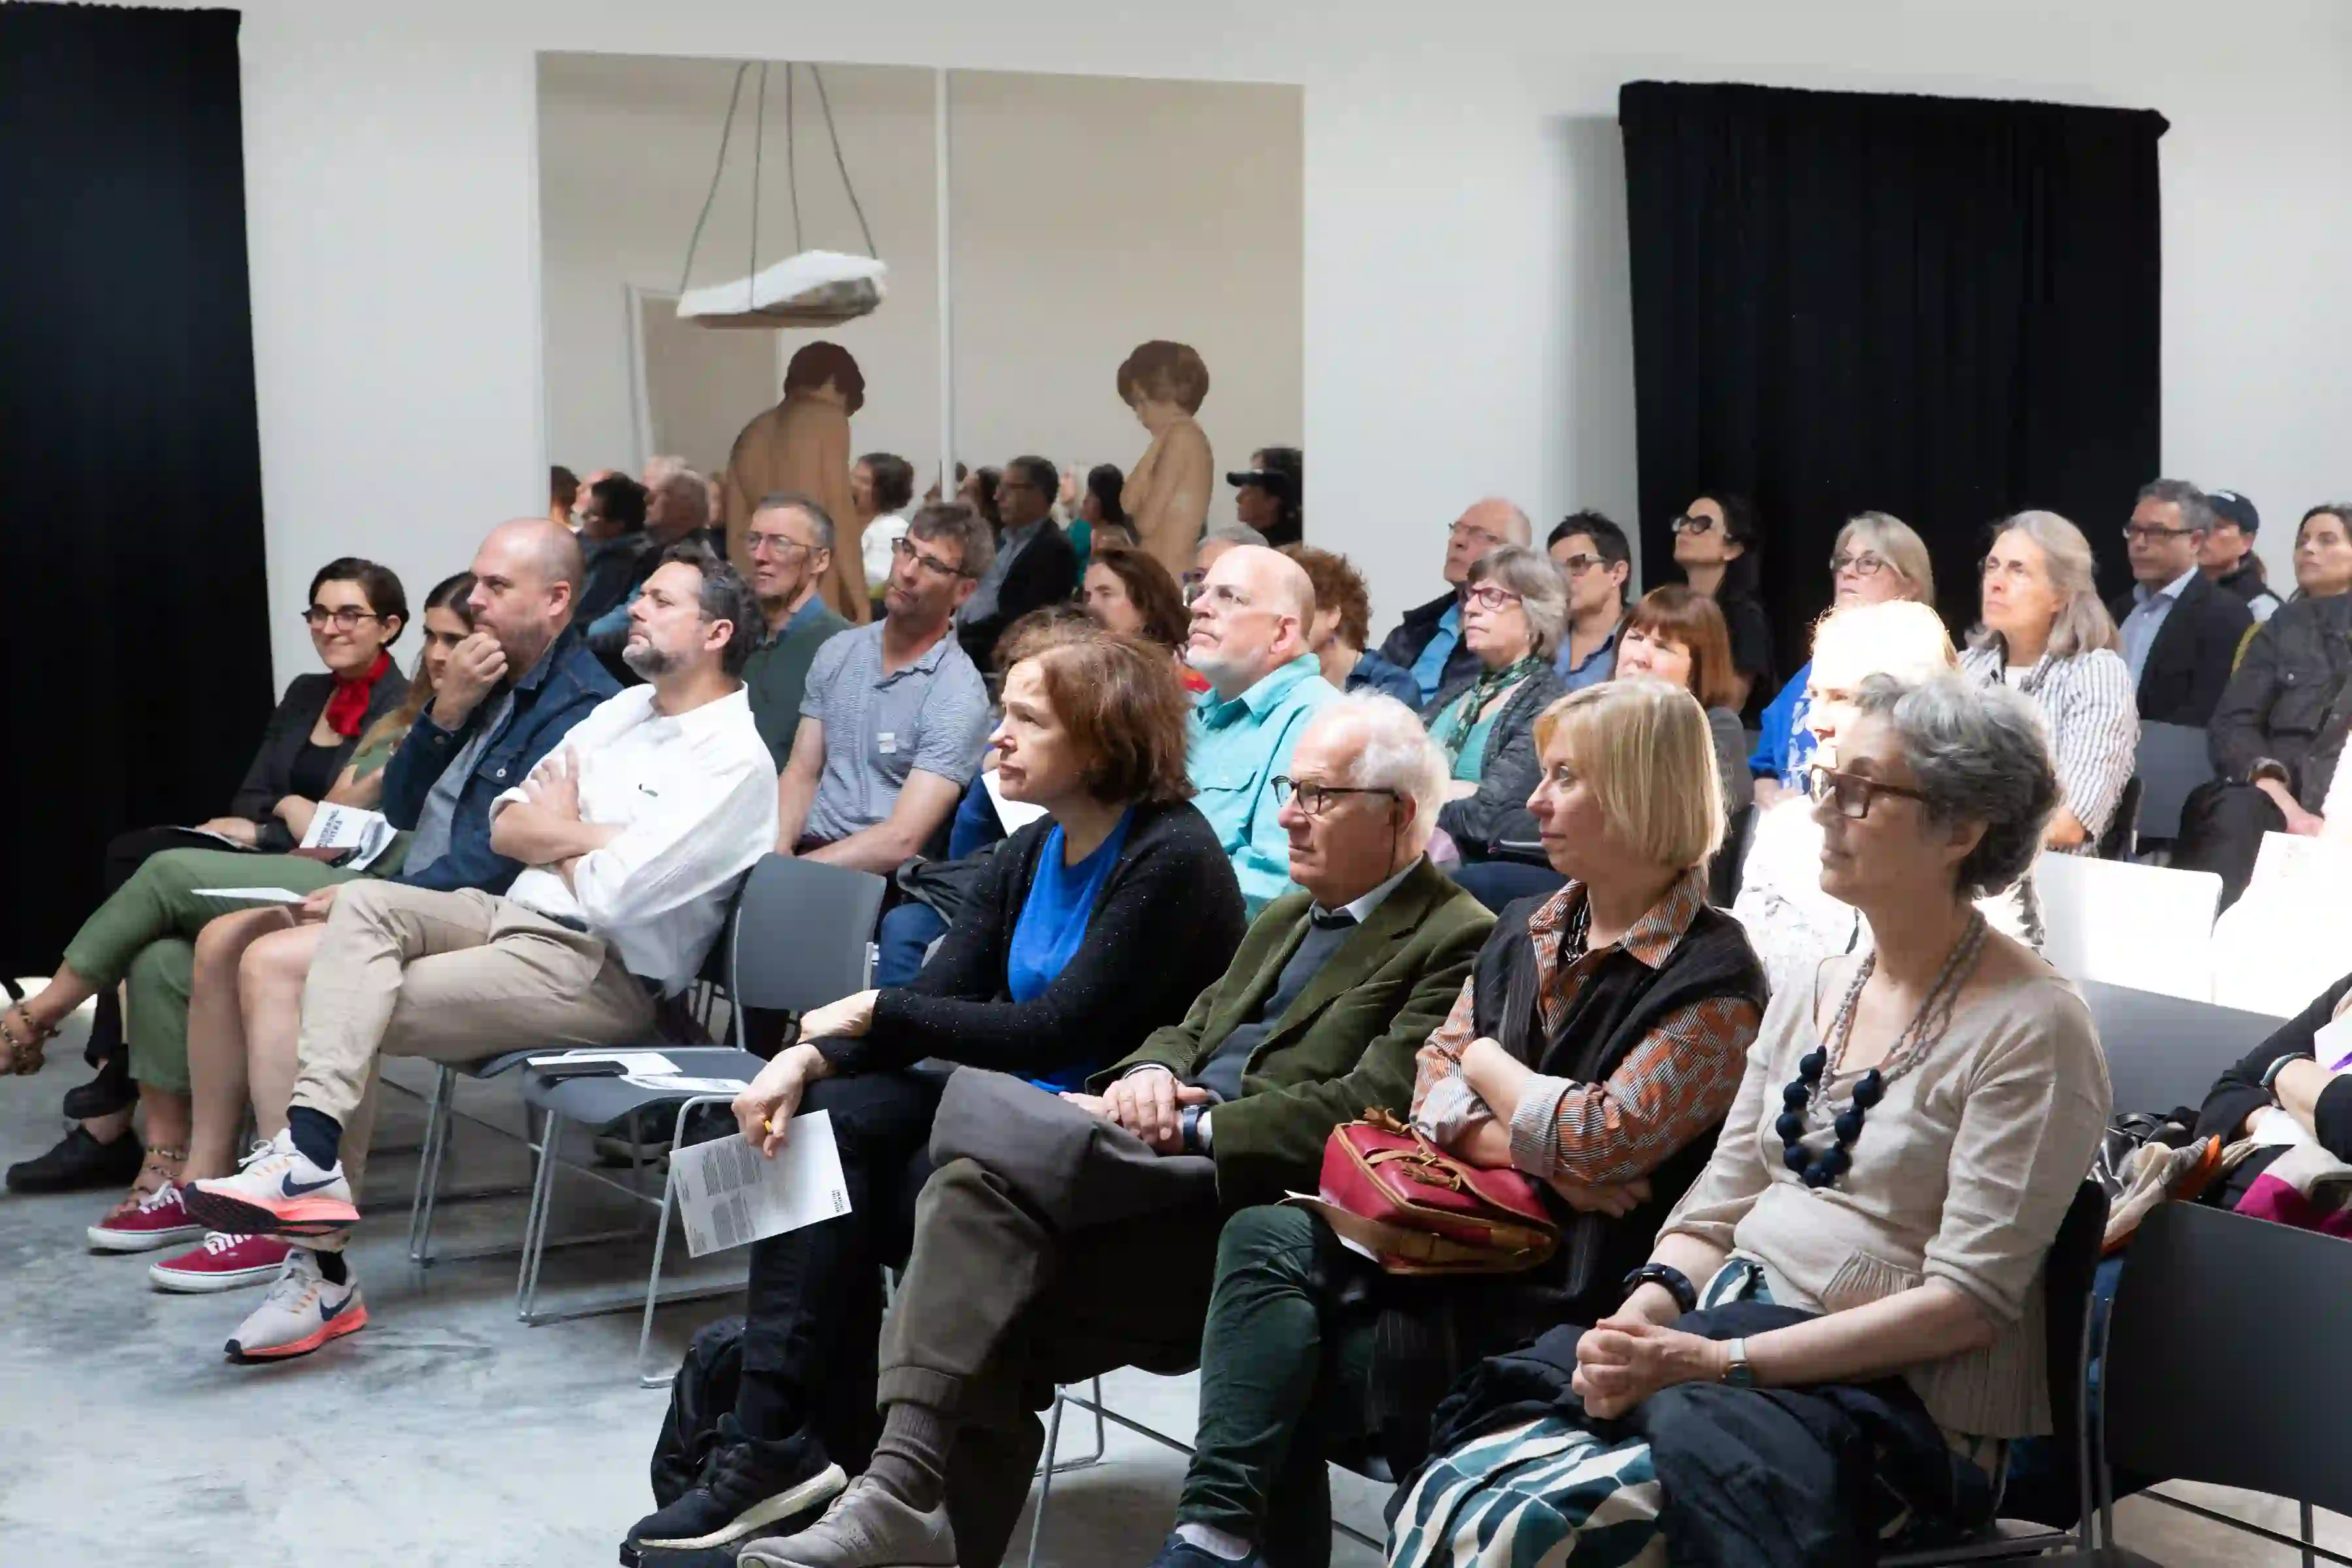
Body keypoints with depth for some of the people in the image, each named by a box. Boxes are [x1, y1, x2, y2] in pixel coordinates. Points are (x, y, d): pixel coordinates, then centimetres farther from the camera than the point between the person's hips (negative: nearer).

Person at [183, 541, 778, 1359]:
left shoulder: (732, 761, -12)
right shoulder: (626, 709, 17)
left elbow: (612, 889, -20)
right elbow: (505, 824, 13)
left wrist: (556, 830, 1)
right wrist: (594, 837, -5)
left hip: (601, 971, -8)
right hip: (516, 916, 8)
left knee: (363, 1009, -18)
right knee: (363, 904, -18)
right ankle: (307, 1153, -29)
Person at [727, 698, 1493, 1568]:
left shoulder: (1454, 943, -1)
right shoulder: (1286, 916, 28)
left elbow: (1364, 1109, -13)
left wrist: (1185, 1125, -16)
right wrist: (1148, 1074, 0)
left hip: (1247, 1198, -7)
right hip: (1169, 1168, 7)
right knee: (975, 1191, -22)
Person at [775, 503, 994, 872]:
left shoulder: (957, 695, -10)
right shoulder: (837, 653, 10)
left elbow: (902, 840, -17)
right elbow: (801, 773, 10)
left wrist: (791, 872, -20)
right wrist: (777, 854, -9)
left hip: (880, 875, -5)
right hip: (808, 854, 5)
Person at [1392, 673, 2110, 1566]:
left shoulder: (2031, 1030, -9)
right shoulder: (1812, 997, 14)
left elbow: (1966, 1301, -15)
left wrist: (1715, 1360, -20)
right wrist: (1635, 1326, -8)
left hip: (1893, 1406, -6)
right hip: (1723, 1345, 7)